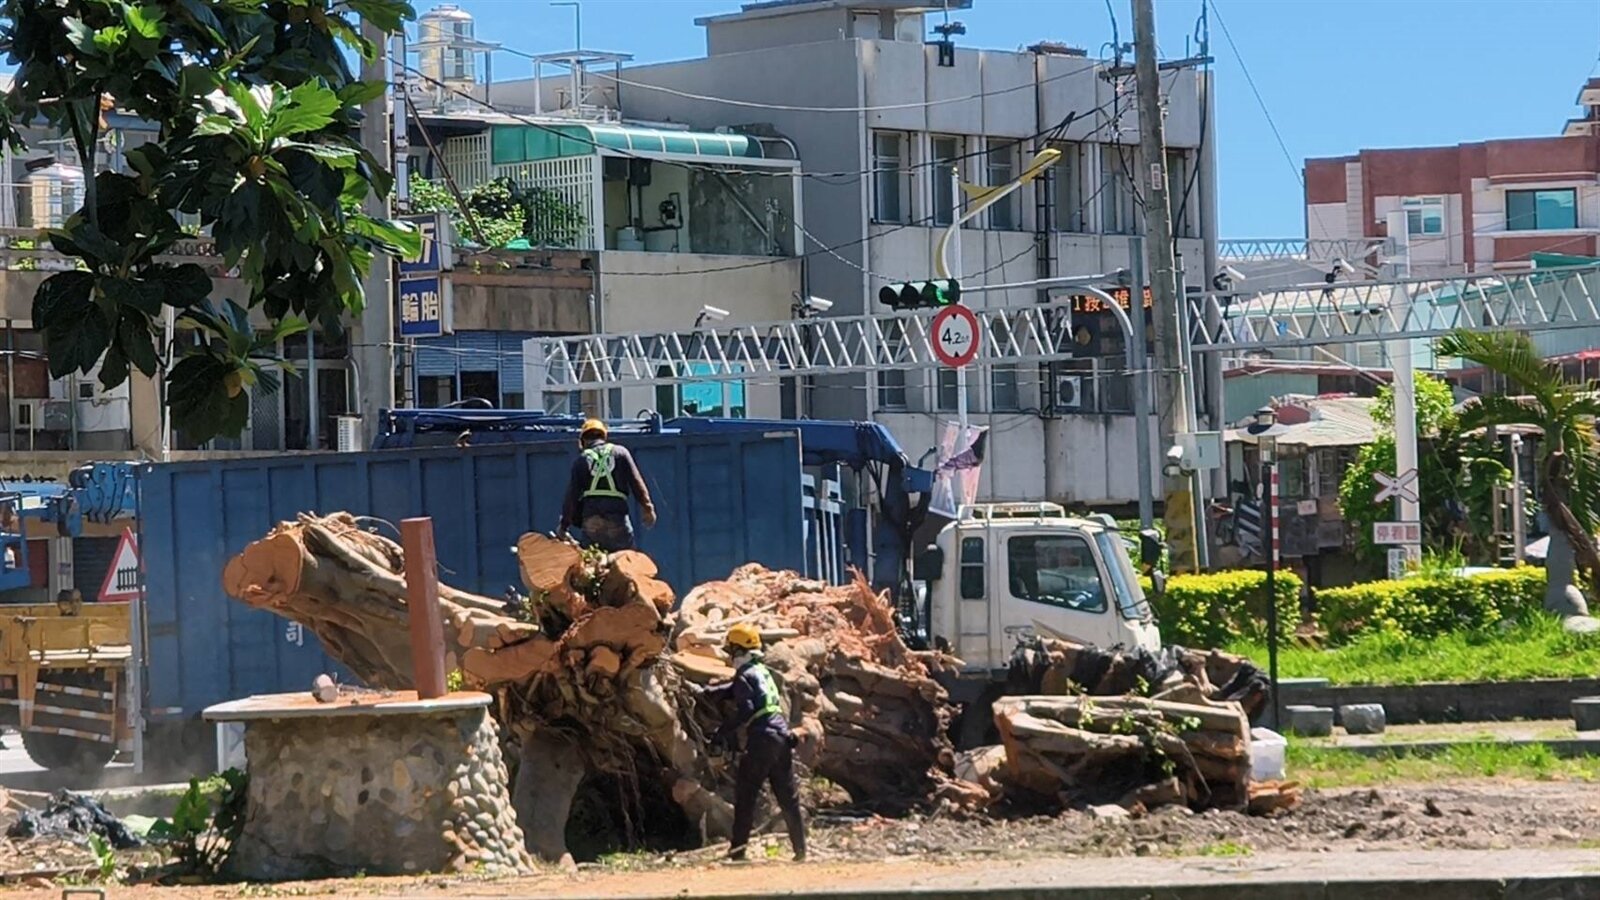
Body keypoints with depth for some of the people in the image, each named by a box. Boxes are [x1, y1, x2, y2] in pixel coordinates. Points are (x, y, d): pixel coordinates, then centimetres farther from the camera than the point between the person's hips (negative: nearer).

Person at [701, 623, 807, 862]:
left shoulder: (745, 676, -8)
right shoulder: (762, 672, 20)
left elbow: (745, 710, -19)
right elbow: (732, 690, 30)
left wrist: (723, 732, -15)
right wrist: (706, 692, 26)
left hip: (762, 741, -8)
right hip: (782, 738, 8)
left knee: (745, 795, -2)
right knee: (788, 797, 9)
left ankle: (738, 849, -5)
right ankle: (800, 849, 8)